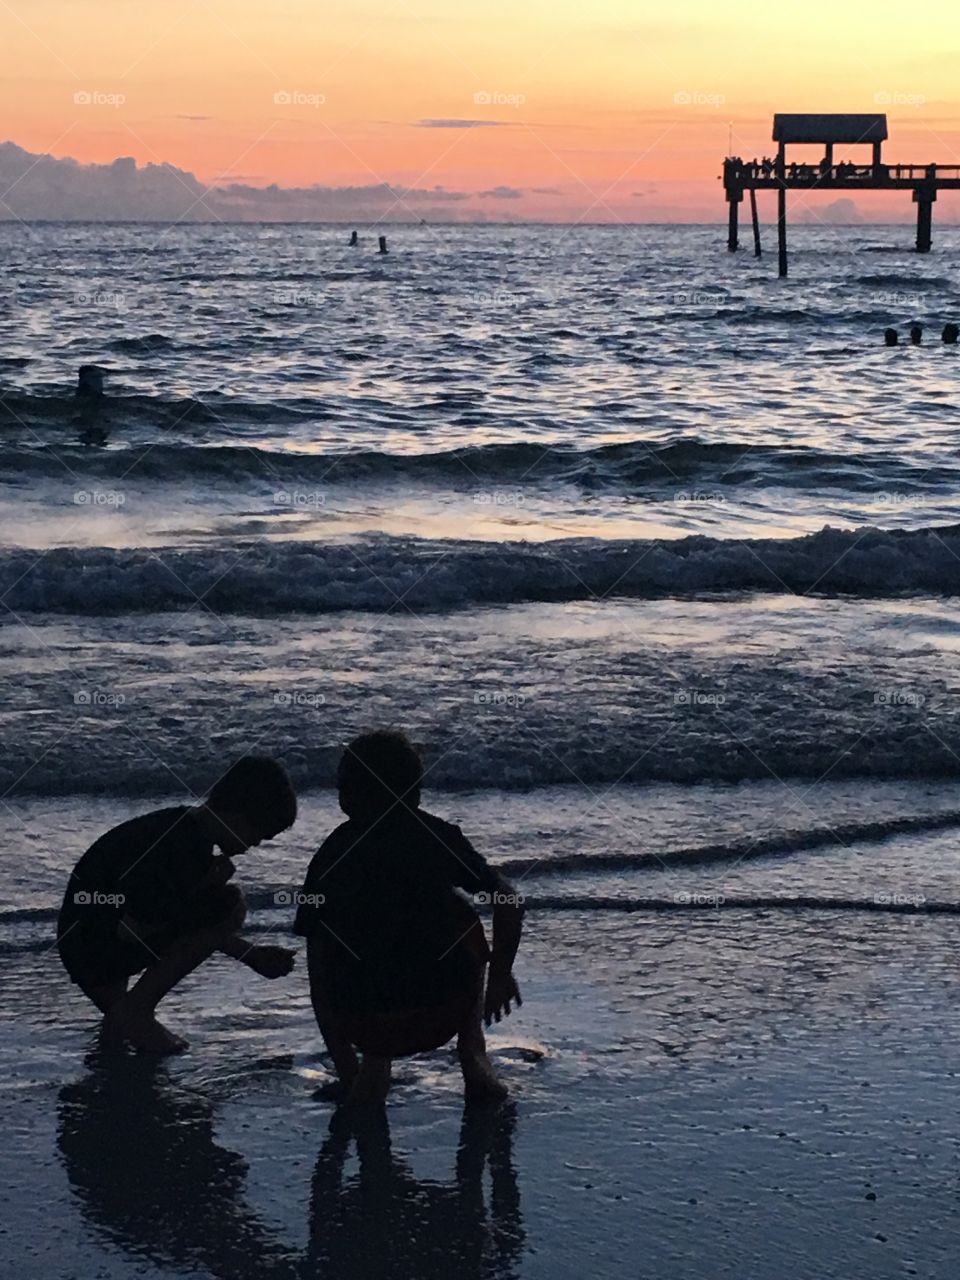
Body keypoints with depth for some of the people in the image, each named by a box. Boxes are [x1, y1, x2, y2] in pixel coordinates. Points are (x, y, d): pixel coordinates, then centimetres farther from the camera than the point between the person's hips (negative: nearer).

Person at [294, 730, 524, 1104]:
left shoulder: (329, 856, 10)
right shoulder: (436, 835, 8)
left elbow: (317, 965, 11)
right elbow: (509, 902, 6)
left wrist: (344, 1064, 19)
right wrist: (500, 976, 22)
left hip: (361, 1027, 1)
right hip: (442, 1015, -1)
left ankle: (374, 1063, 14)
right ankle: (474, 1060, 24)